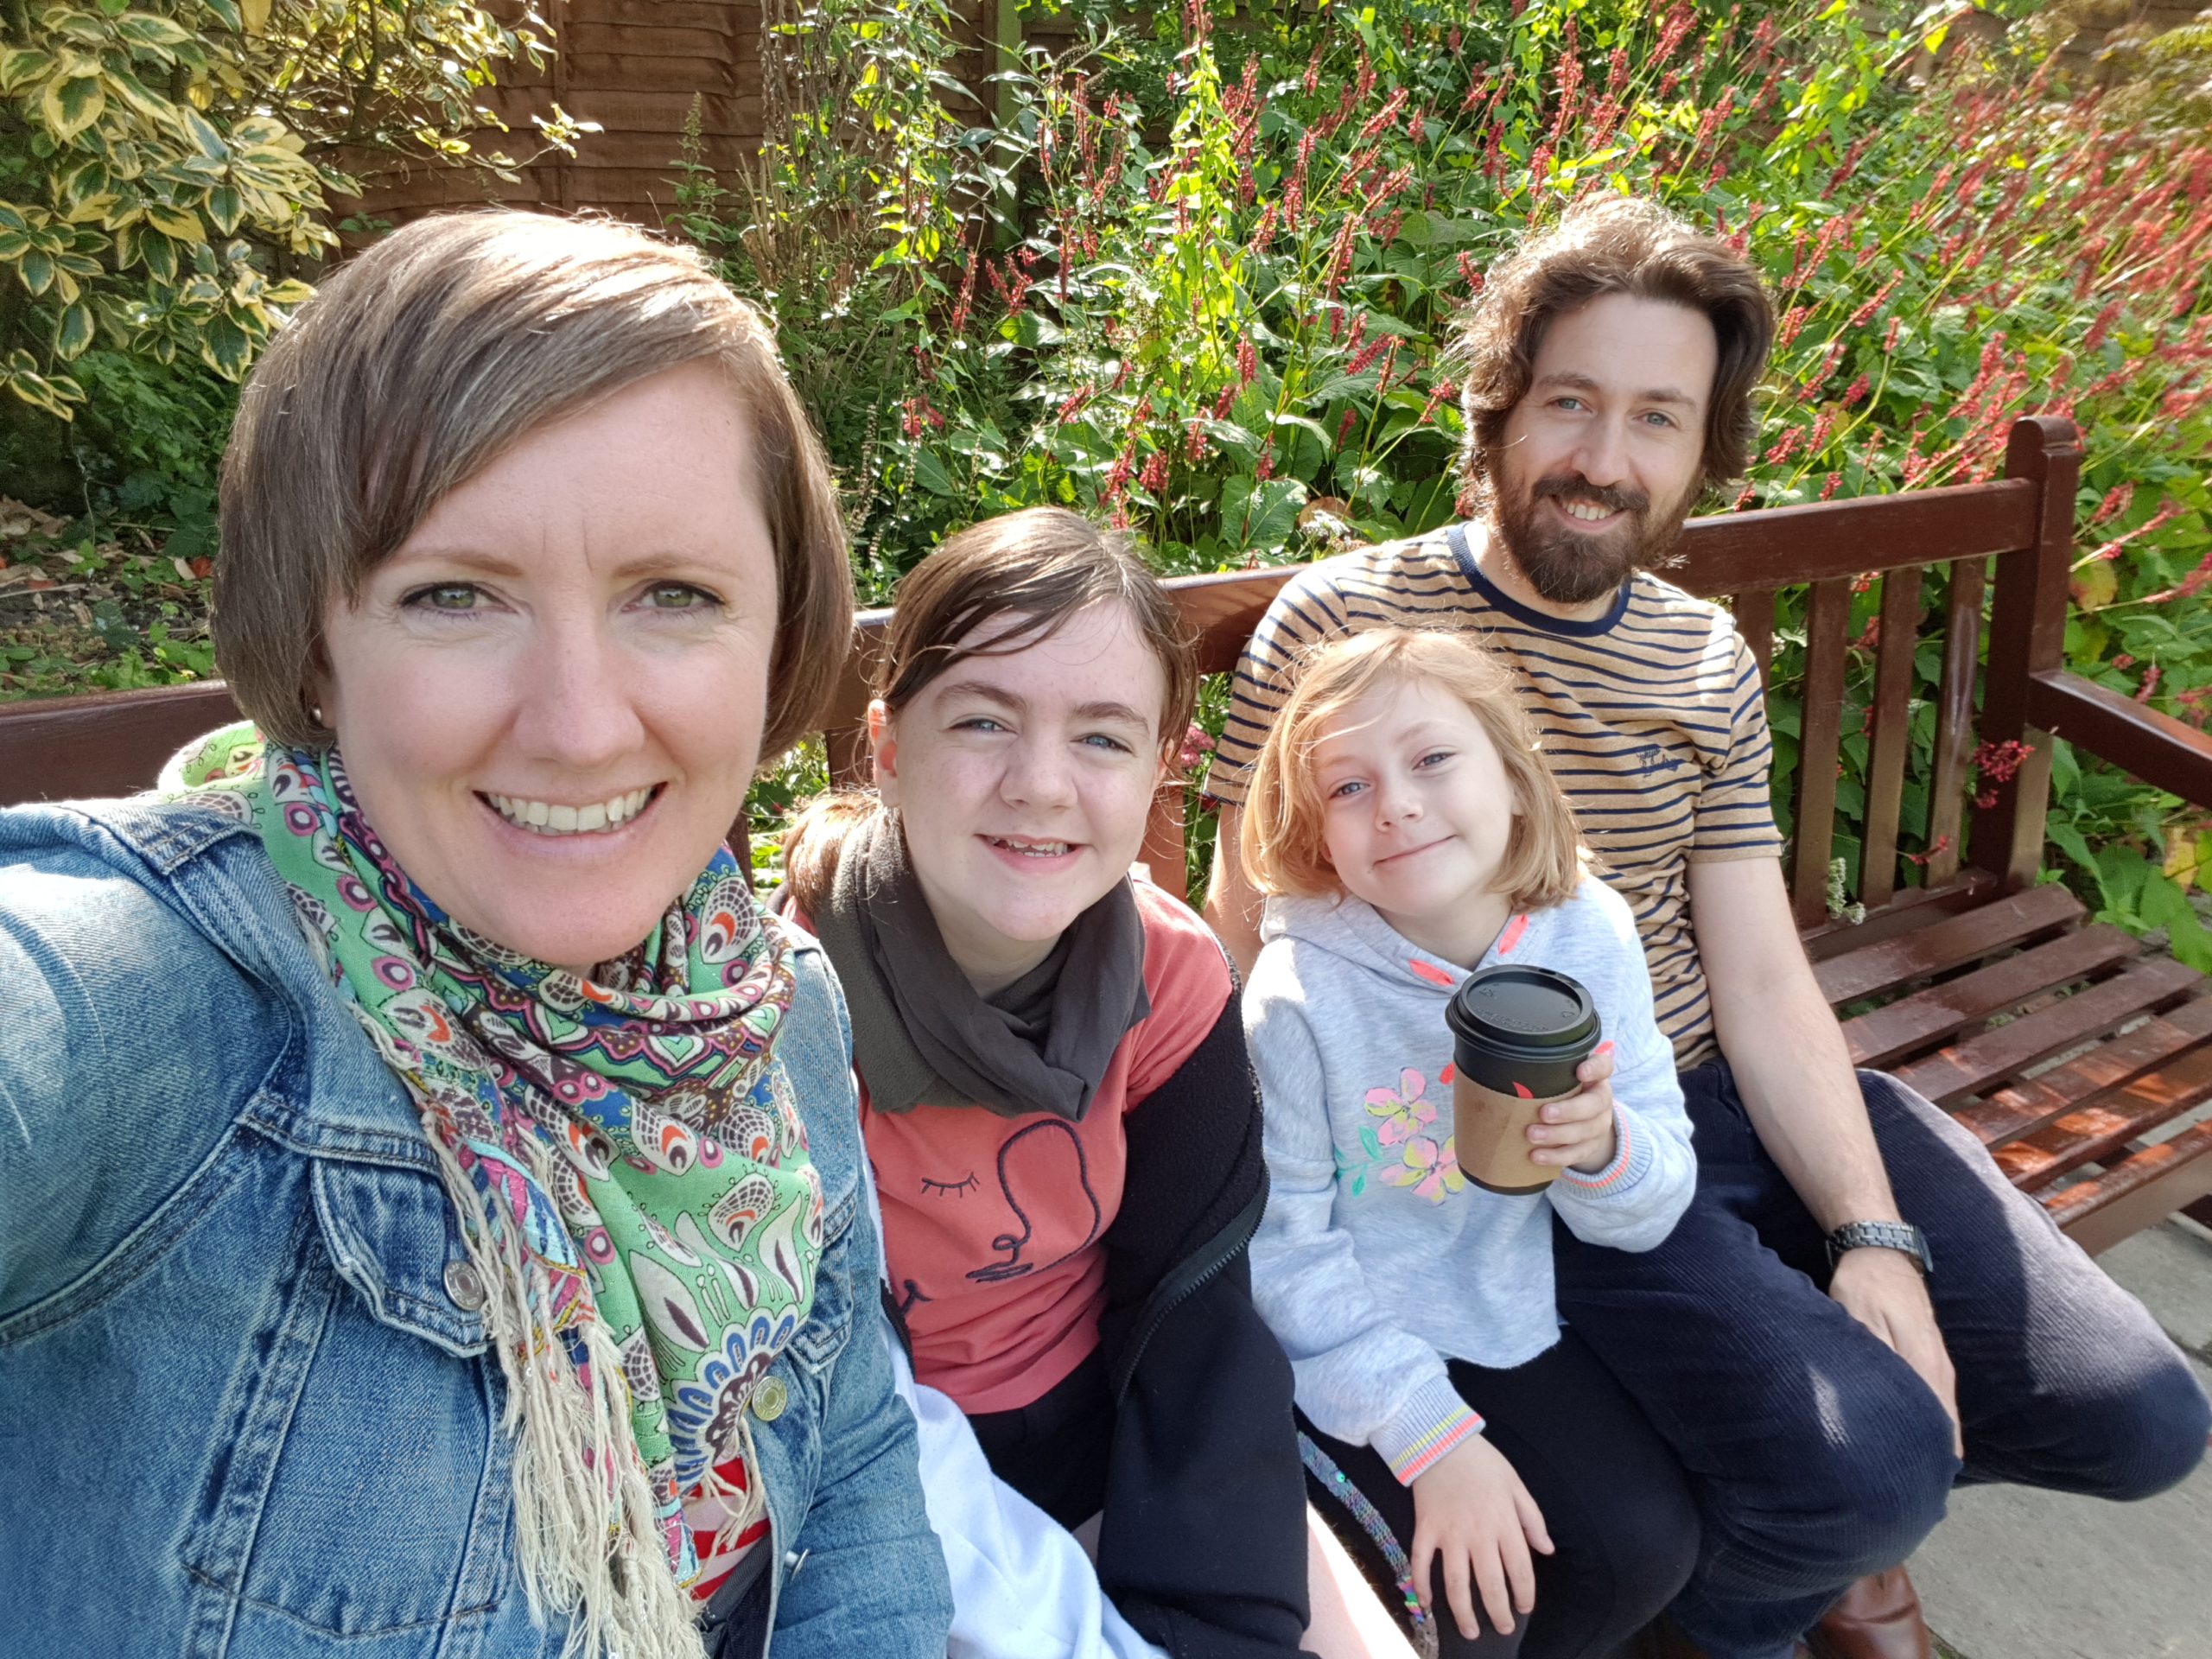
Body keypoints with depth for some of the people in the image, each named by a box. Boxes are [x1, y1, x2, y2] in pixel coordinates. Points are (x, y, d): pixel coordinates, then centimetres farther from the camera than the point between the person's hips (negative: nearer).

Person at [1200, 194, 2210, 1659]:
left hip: (1733, 1097, 6)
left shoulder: (1709, 662, 6)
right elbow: (1249, 946, -9)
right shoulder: (1336, 626, -10)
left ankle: (1827, 1521, 34)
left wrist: (1873, 1234, -9)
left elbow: (1762, 984, 4)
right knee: (1868, 1475, -23)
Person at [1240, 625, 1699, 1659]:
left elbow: (1650, 1215, -5)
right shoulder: (1301, 991, -24)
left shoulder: (1589, 935, -12)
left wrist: (1604, 1147, -28)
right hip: (1343, 1348, -4)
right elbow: (1282, 1250, -17)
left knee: (1650, 1547, -3)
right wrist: (1433, 1435, -20)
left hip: (1508, 1320, 4)